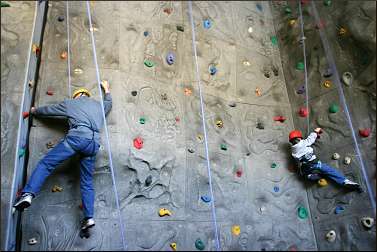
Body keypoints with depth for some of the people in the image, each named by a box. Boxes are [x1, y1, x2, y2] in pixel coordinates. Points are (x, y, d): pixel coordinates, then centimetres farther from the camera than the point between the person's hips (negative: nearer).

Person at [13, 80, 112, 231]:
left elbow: (48, 110, 31)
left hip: (77, 137, -4)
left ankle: (28, 193, -24)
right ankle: (89, 217, -1)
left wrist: (34, 111, 50)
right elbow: (109, 103, 54)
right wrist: (106, 89, 69)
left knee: (46, 163, -4)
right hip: (94, 143, 5)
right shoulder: (98, 105, 31)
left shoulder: (71, 103, 22)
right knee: (87, 183, 8)